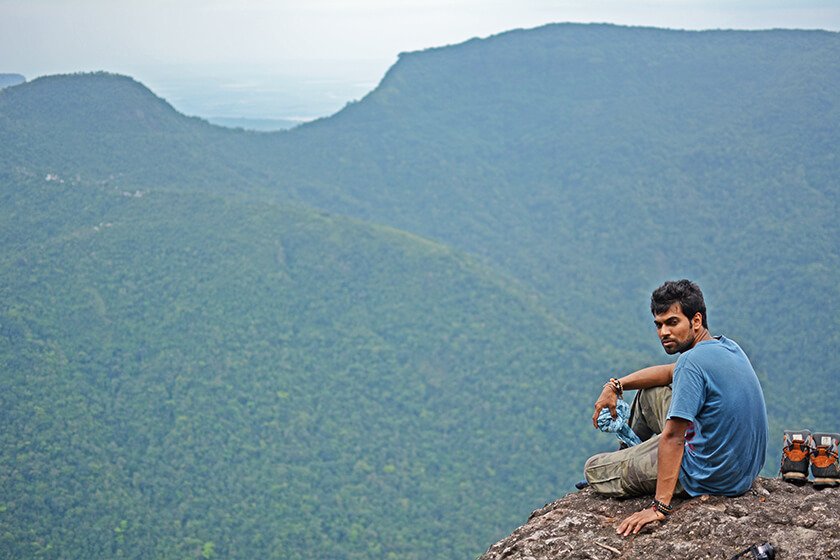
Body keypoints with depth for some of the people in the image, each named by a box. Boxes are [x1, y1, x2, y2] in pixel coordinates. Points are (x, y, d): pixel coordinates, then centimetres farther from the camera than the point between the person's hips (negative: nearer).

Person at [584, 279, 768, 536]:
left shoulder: (694, 360, -24)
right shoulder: (729, 346, 4)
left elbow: (673, 437, -26)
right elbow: (671, 372, 21)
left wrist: (660, 507, -27)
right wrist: (617, 385, 13)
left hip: (709, 478, -9)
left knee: (593, 469, 2)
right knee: (649, 392, 27)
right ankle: (629, 456, 48)